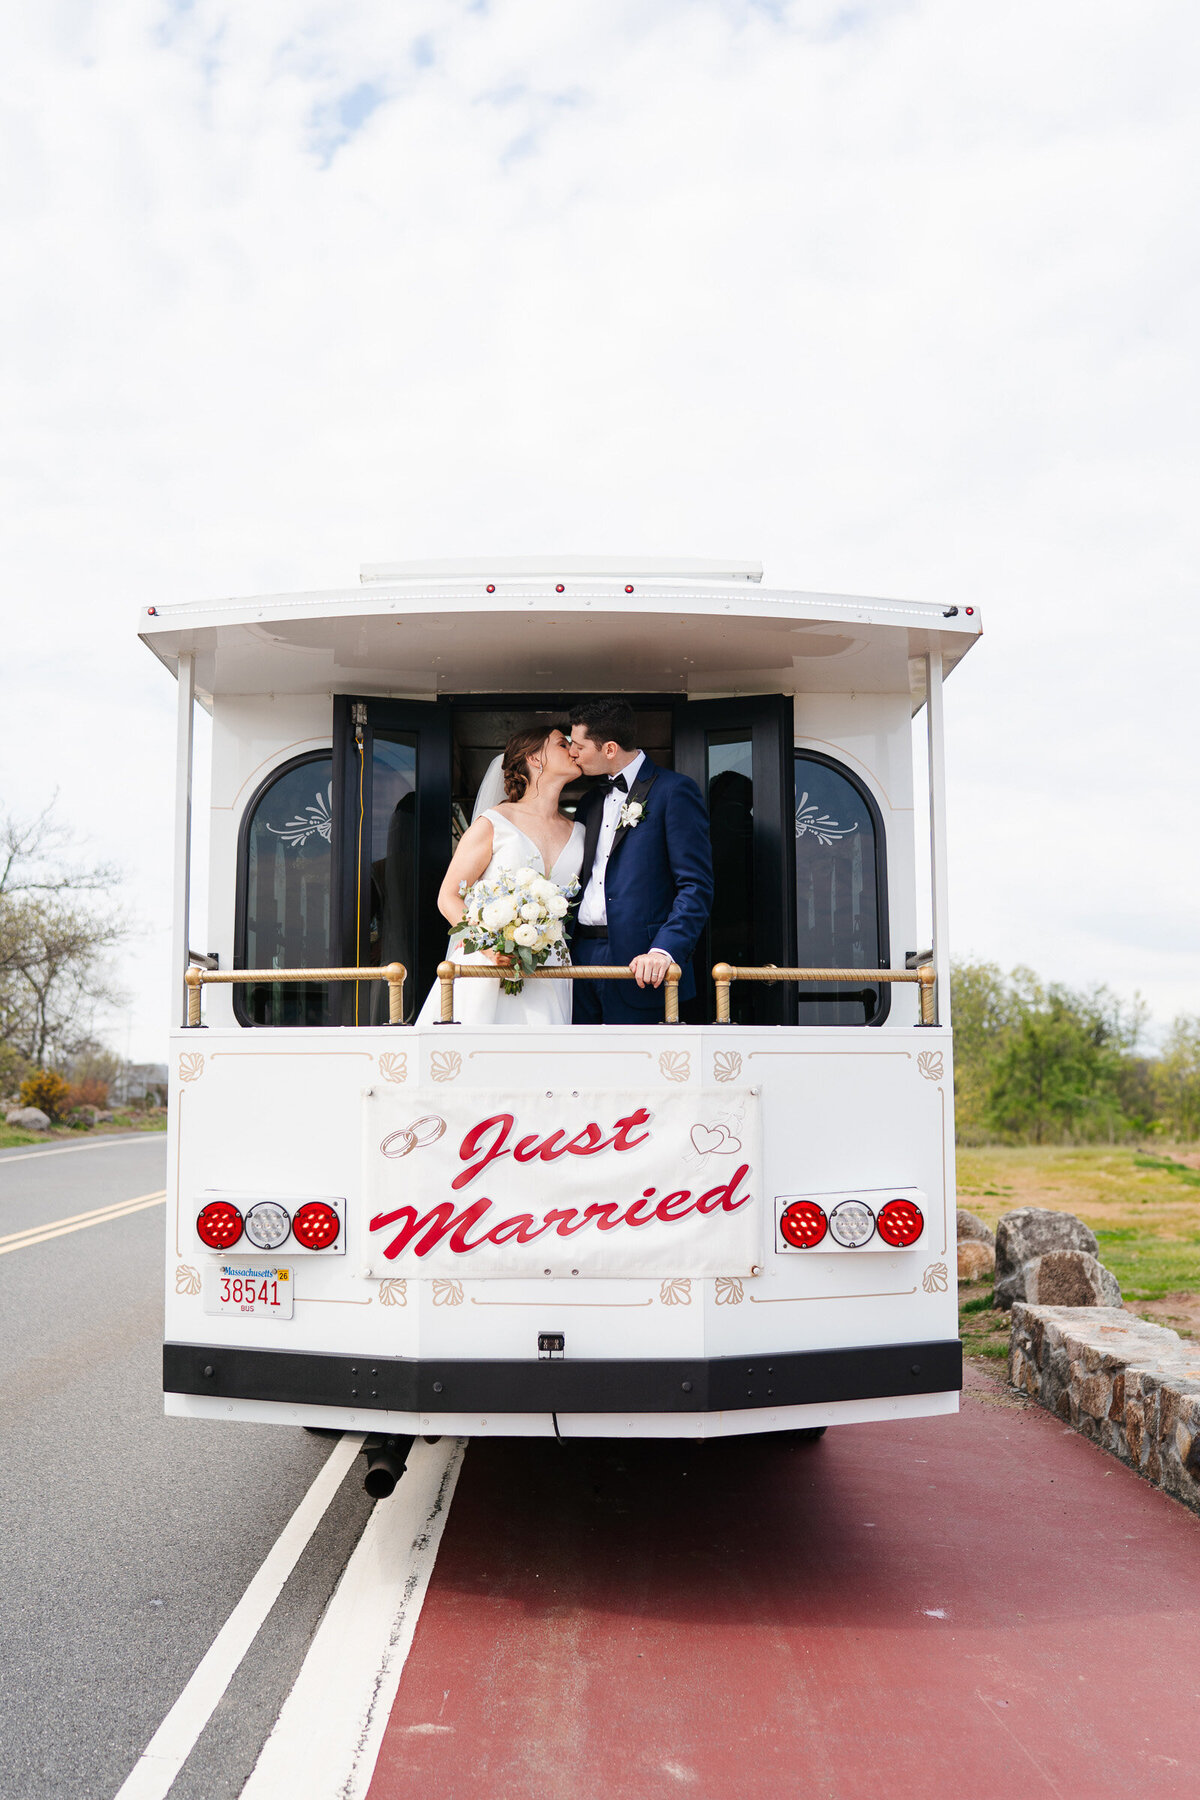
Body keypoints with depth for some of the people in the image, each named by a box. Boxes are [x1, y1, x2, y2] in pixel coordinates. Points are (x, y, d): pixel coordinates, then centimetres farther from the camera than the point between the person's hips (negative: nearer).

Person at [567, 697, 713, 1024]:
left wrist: (665, 950, -23)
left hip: (635, 962, -6)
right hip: (580, 954, 7)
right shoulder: (590, 803, 20)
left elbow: (696, 886, -11)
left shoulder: (674, 791, -4)